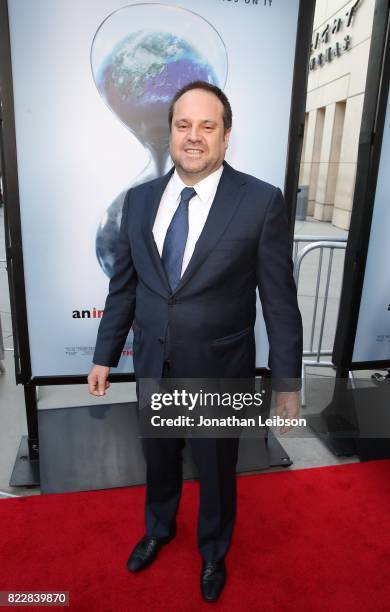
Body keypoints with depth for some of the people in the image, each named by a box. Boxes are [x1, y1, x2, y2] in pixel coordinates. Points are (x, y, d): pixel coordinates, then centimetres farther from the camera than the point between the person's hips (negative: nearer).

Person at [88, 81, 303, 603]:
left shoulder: (262, 201, -13)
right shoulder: (139, 199, -1)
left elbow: (280, 300, -10)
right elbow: (123, 286, 5)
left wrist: (287, 382, -7)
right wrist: (105, 356, 8)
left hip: (220, 373, -3)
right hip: (153, 368, 4)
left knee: (217, 471, 20)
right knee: (159, 460, 25)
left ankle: (213, 551, 52)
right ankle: (159, 528, 58)